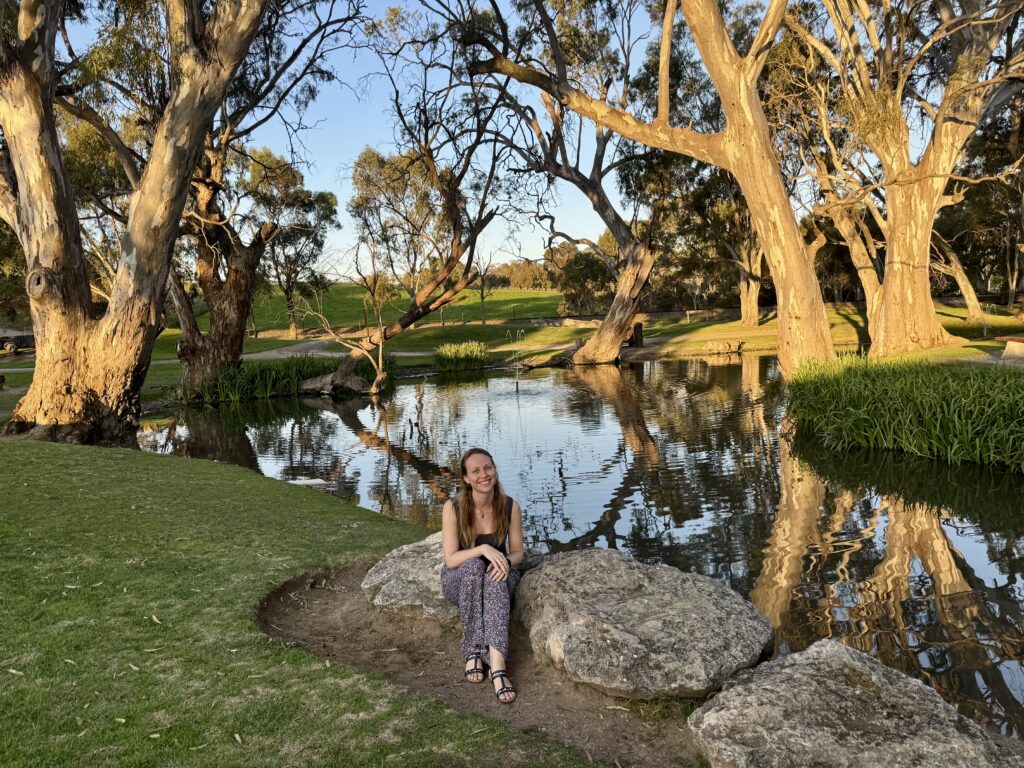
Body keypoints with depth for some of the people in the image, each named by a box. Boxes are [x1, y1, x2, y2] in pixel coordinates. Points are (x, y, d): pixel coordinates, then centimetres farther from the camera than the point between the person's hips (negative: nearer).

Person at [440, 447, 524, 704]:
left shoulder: (510, 507, -12)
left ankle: (497, 661, -47)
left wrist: (505, 562, -25)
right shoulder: (453, 507, -17)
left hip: (497, 578, 1)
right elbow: (450, 559, -15)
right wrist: (483, 549, -32)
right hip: (459, 579, -1)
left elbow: (517, 553, -2)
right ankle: (474, 651, -32)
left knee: (497, 576, -35)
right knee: (473, 566, -36)